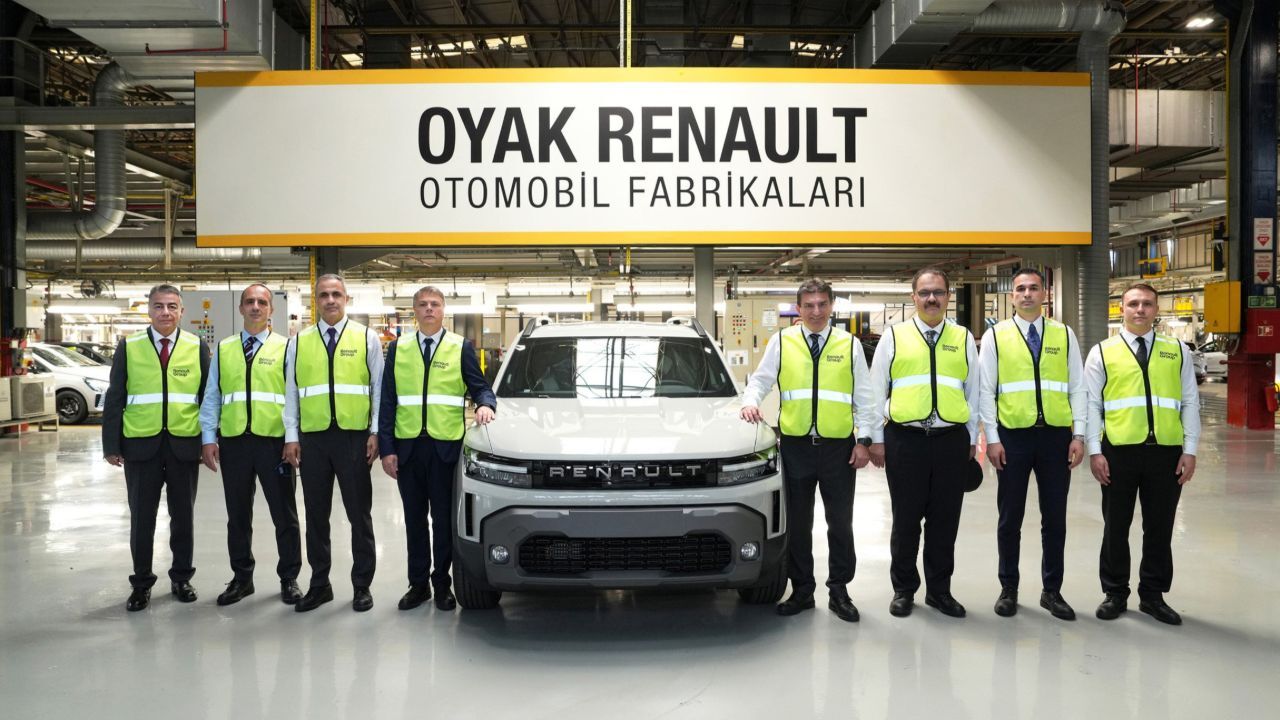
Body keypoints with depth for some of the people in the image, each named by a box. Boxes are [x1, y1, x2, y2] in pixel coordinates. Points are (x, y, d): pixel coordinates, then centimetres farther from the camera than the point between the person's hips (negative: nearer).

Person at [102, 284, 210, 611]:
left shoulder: (197, 347, 3)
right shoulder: (129, 347, 2)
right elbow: (115, 398, 3)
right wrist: (111, 445, -2)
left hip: (184, 445, 0)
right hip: (140, 445, 0)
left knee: (183, 515, 10)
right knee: (141, 517, 7)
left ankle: (181, 577, 25)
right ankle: (141, 583, 21)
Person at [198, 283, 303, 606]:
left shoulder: (285, 346, 3)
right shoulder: (223, 349, 11)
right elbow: (212, 396, 10)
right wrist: (208, 437, 2)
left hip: (274, 440, -3)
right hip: (233, 440, 3)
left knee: (284, 513, 5)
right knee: (237, 514, 12)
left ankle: (289, 578, 18)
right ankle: (242, 577, 25)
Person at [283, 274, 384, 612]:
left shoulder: (367, 338, 3)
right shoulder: (298, 342, 8)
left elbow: (379, 388, 2)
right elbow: (291, 392, 9)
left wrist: (376, 433, -4)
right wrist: (291, 436, 4)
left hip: (354, 436, -2)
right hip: (312, 437, 2)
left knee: (359, 514, 5)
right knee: (316, 514, 10)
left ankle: (362, 585, 17)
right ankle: (319, 584, 23)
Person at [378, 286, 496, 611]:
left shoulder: (461, 347, 4)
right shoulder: (398, 348, 9)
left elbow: (480, 388, 3)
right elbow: (387, 401, 6)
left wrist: (485, 405, -22)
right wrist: (387, 448, 0)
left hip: (446, 445, -2)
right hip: (408, 446, 2)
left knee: (444, 518, 6)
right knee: (414, 518, 10)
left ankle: (442, 584, 19)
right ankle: (418, 583, 21)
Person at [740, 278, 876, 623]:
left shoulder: (849, 345, 5)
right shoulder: (781, 341, 5)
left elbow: (863, 397, 6)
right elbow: (760, 380, 8)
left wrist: (863, 440, 0)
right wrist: (750, 402, -13)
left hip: (839, 445, 0)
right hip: (795, 445, 1)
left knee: (840, 522, 7)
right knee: (797, 523, 9)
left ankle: (839, 590, 21)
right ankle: (802, 590, 22)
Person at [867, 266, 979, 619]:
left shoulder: (964, 339, 10)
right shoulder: (893, 337, 4)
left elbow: (973, 392, 13)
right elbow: (877, 391, 5)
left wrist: (972, 438, 10)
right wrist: (876, 438, 2)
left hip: (951, 440, 2)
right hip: (904, 439, -2)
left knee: (945, 520, 9)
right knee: (906, 519, 6)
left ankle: (939, 590, 24)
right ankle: (903, 589, 21)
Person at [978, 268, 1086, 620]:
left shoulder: (1064, 335, 7)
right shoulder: (995, 335, 2)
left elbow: (1077, 388, 6)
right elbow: (986, 390, 0)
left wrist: (1079, 435, -1)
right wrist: (992, 438, -6)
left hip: (1056, 435, 2)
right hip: (1013, 435, -1)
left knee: (1055, 517, 10)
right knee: (1010, 517, 9)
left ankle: (1052, 590, 23)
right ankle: (1008, 589, 22)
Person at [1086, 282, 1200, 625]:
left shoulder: (1177, 351, 9)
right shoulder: (1102, 352, 4)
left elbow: (1190, 403, 7)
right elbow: (1091, 405, 2)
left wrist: (1190, 450, 1)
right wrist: (1095, 452, -5)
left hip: (1166, 451, 1)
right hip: (1119, 451, -1)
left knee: (1159, 528, 9)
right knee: (1116, 527, 8)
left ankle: (1153, 595, 23)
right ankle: (1115, 594, 21)